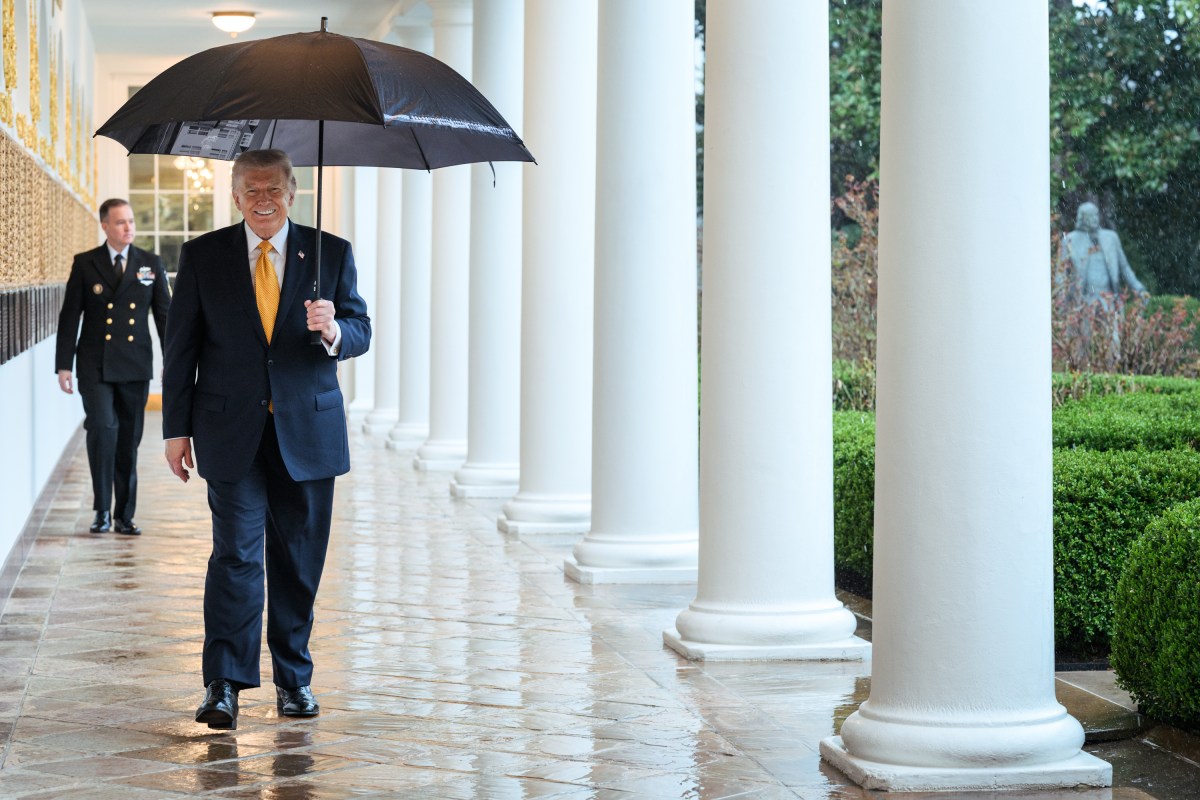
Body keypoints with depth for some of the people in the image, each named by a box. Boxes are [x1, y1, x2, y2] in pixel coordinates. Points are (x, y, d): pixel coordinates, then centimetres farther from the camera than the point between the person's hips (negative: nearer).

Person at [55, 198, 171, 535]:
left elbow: (165, 315, 8)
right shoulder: (85, 264, 3)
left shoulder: (151, 264, 7)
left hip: (136, 367, 2)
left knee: (129, 441, 7)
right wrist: (64, 365, -4)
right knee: (102, 429, -17)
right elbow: (69, 317, 2)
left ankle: (124, 515, 16)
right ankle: (102, 510, -6)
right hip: (95, 366, -2)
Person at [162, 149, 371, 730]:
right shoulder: (202, 257, 4)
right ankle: (224, 683, -4)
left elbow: (361, 332, 4)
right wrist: (177, 428, 2)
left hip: (308, 433, 1)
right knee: (236, 556, -8)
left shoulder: (330, 253, 5)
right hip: (232, 432, -1)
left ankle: (293, 678, 21)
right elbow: (180, 348, 6)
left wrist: (333, 330, -20)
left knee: (299, 562, 8)